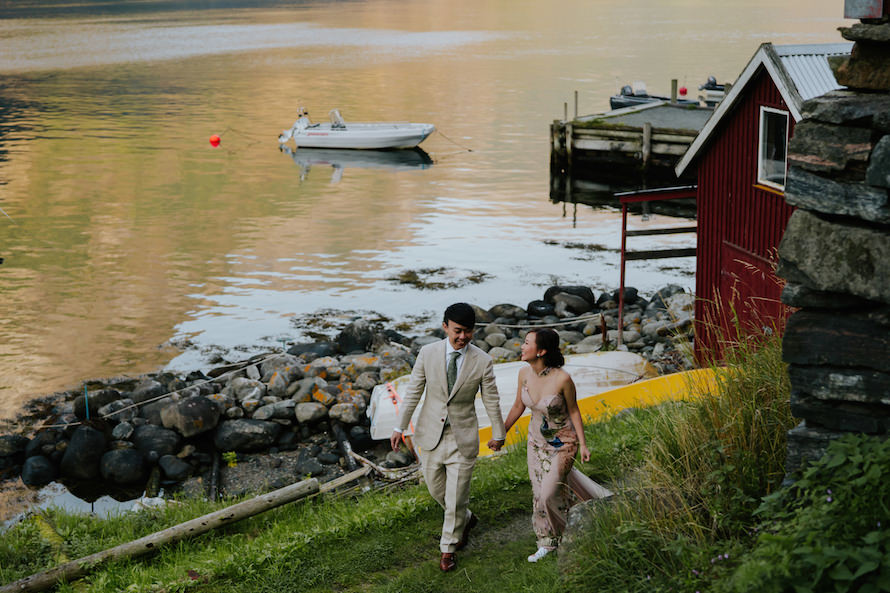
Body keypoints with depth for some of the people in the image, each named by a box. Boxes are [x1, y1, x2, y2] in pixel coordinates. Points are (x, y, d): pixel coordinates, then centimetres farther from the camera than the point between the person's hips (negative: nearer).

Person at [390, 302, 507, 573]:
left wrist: (498, 434, 10)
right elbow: (413, 392, 1)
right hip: (431, 434, 2)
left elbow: (491, 401, 1)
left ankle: (448, 548, 21)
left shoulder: (482, 361, -10)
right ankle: (465, 519, 45)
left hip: (462, 437, -2)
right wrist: (400, 427, 2)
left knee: (456, 496, 2)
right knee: (436, 489, 16)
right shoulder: (428, 353, -7)